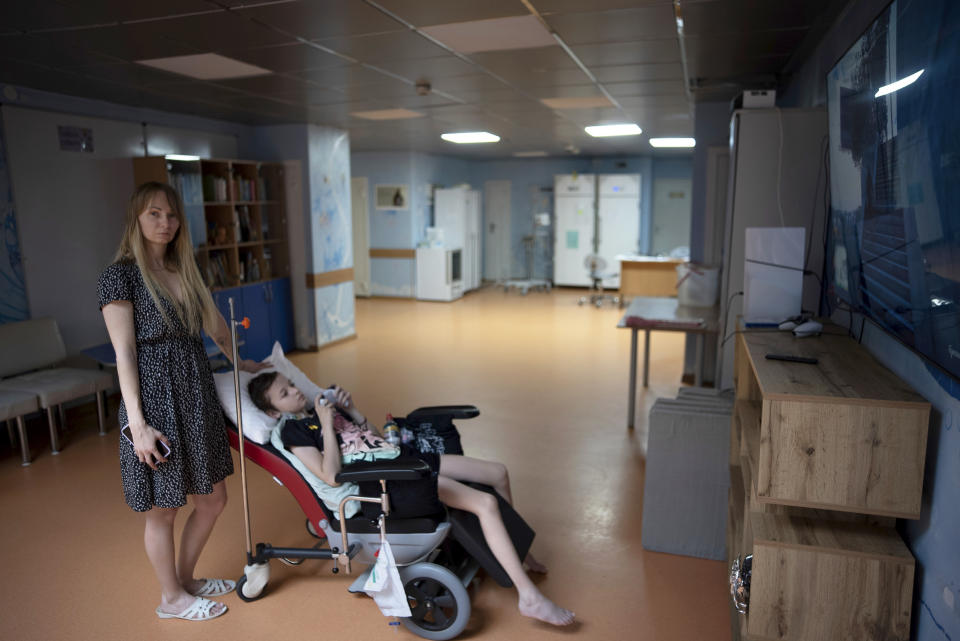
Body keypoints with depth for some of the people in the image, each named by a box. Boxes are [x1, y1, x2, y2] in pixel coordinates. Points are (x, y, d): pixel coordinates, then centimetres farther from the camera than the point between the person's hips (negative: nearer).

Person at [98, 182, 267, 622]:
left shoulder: (184, 270, 9)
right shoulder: (121, 275, -10)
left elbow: (214, 322, 23)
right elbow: (125, 355, -13)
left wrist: (239, 362, 32)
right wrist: (137, 424, -16)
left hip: (196, 397, 7)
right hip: (156, 400, -7)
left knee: (213, 500, 15)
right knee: (163, 509, 10)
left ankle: (185, 577, 38)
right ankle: (172, 598, 31)